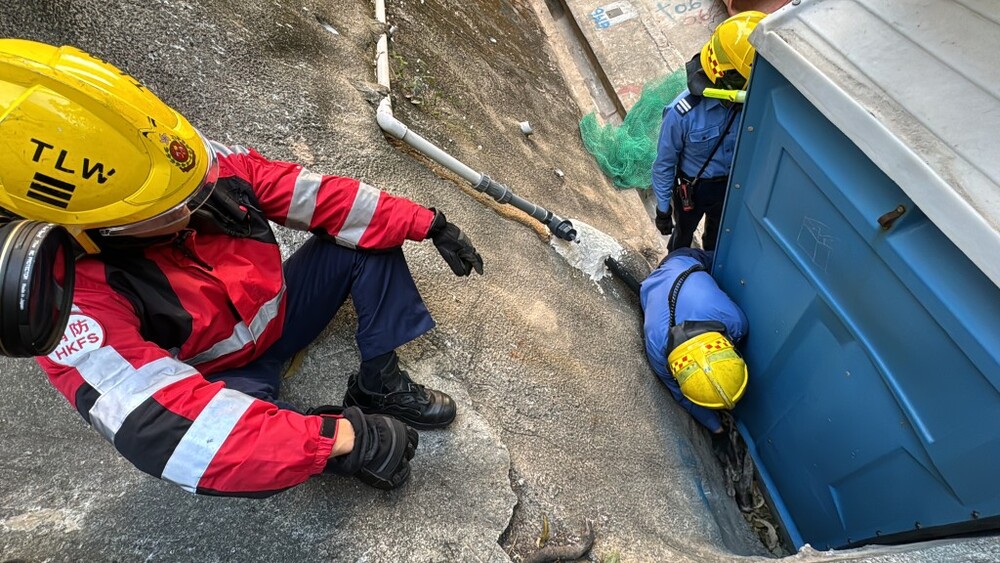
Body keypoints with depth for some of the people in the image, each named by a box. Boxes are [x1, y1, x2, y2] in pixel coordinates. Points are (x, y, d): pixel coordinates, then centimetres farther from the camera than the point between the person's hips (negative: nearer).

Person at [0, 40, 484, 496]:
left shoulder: (200, 159, -21)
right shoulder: (70, 301, -31)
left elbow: (314, 194, -17)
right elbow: (161, 423, -41)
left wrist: (429, 224, -18)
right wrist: (339, 438, -47)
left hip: (276, 310, 5)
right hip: (222, 373, -4)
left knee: (369, 235, -10)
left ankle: (380, 382, -5)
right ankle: (342, 439, -8)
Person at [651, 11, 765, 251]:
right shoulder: (682, 113, -34)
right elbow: (664, 164, -20)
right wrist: (663, 208, -12)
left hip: (731, 186, 4)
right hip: (692, 189, -4)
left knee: (718, 233, 30)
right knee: (683, 234, 25)